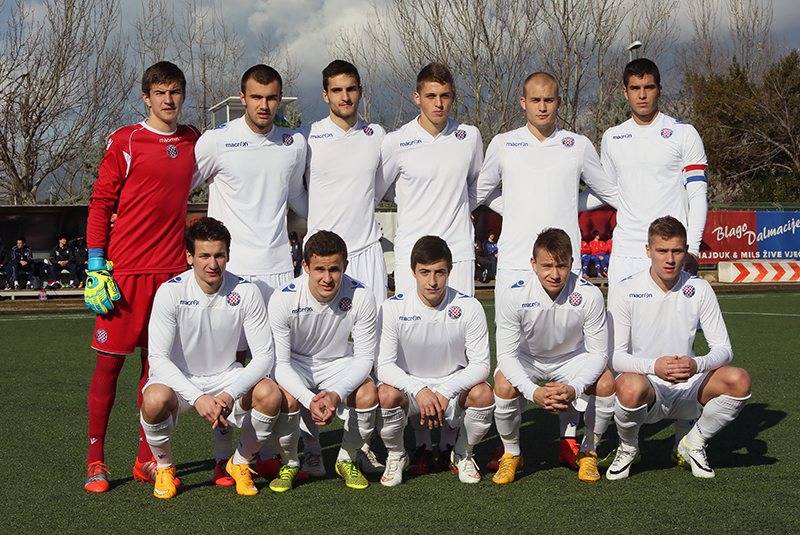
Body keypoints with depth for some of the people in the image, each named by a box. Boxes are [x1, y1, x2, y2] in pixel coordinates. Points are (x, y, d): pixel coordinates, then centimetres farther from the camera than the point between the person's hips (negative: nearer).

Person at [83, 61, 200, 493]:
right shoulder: (124, 142, -2)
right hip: (125, 269, -4)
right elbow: (100, 204, -2)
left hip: (172, 269, 4)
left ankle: (146, 459, 14)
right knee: (110, 360, -1)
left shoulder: (192, 141, 11)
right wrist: (96, 265, -8)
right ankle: (95, 461, 7)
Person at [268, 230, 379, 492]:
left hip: (339, 362, 1)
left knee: (368, 395, -28)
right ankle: (289, 463, -1)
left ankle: (347, 460, 1)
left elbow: (364, 357, -16)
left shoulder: (361, 296, -22)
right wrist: (310, 400, -38)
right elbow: (280, 362, -21)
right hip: (295, 364, -1)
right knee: (287, 400, -33)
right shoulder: (283, 299, -24)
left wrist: (336, 394, -35)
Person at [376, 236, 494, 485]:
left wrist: (444, 393, -29)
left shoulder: (469, 307, -13)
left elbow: (480, 364, -13)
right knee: (386, 395, -33)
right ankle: (396, 455, -1)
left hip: (453, 387, 1)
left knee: (483, 394, -30)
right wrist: (418, 390, -32)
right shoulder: (393, 308, -14)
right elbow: (384, 365, -15)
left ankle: (463, 453, 1)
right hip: (408, 386, 0)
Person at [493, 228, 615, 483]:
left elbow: (598, 353, -19)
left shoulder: (589, 295, -25)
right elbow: (506, 355, -24)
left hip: (572, 357, 1)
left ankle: (588, 452, 0)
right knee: (504, 385, -31)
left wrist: (574, 389, -38)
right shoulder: (514, 296, -27)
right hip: (527, 359, -1)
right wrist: (533, 392, -41)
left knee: (606, 383, -27)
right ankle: (511, 454, -3)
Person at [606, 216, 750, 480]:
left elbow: (723, 349, -3)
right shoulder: (625, 291, -9)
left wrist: (697, 365, -27)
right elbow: (615, 356, -12)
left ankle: (693, 443, 2)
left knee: (739, 380, -24)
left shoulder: (699, 289, -1)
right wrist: (654, 366, -33)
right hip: (647, 391, -3)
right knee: (631, 387, -39)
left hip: (687, 387, 3)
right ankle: (627, 448, -4)